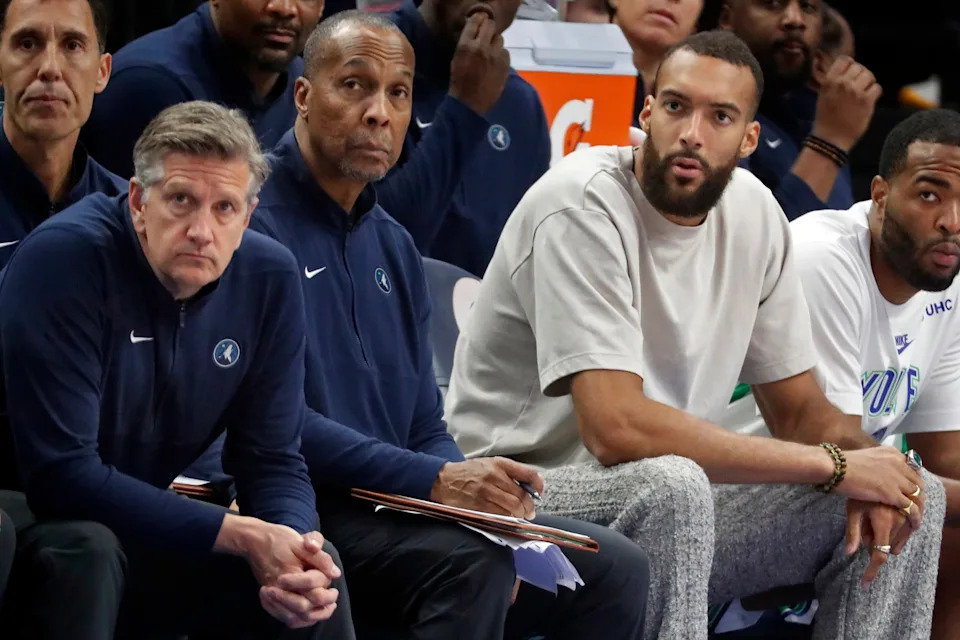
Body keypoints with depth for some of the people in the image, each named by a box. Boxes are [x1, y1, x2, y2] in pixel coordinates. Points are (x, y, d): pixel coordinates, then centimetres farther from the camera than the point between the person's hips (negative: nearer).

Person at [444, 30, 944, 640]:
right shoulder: (583, 206, -20)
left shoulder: (755, 213, 2)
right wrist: (835, 465, -23)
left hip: (670, 511, 8)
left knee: (913, 494, -2)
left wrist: (862, 476, -14)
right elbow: (617, 429, -30)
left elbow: (800, 408, 12)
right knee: (671, 487, -39)